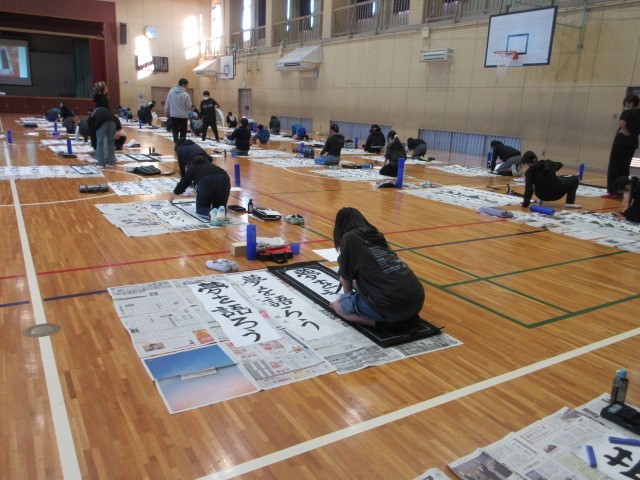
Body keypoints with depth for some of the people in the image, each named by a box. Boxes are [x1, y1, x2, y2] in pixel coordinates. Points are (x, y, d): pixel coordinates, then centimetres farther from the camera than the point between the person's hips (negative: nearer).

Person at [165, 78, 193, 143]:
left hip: (173, 115, 4)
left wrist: (167, 112, 19)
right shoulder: (185, 94, -16)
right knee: (183, 133, 7)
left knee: (175, 131, 13)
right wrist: (191, 105, 11)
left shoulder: (171, 92, -1)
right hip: (183, 116, -4)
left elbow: (167, 104, 6)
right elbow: (189, 107, -10)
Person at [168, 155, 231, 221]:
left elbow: (181, 185, 43)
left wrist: (171, 198, 59)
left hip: (205, 181, -2)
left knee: (201, 208, 18)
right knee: (219, 206, 21)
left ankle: (210, 213, -15)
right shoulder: (213, 166, 39)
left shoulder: (192, 169, 32)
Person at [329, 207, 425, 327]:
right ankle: (406, 317, 12)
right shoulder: (377, 235, 22)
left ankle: (385, 322, -2)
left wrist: (348, 296, 31)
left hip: (392, 306, -6)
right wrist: (356, 281, 57)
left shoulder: (349, 237, 2)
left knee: (339, 305, 15)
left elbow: (346, 277, 11)